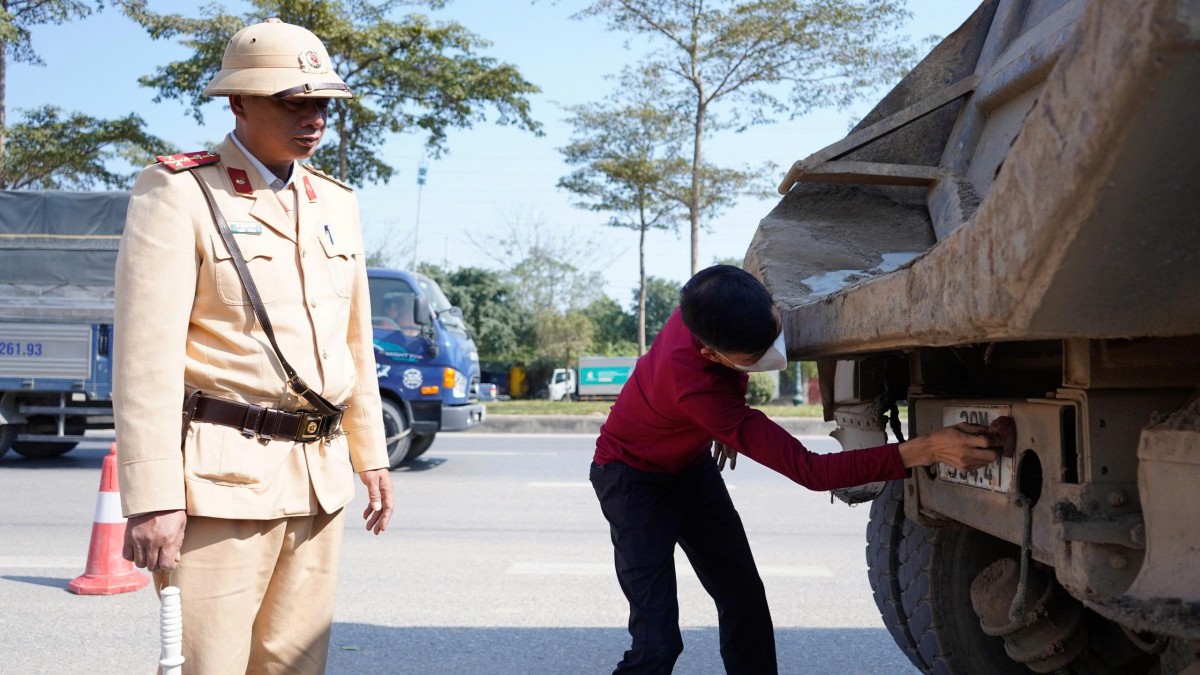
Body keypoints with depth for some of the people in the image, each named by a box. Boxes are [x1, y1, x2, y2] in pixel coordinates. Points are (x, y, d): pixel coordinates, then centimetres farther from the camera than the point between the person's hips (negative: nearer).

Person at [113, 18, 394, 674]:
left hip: (321, 476, 6)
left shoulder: (336, 202, 15)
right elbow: (147, 353, -13)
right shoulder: (177, 193, -5)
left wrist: (371, 455, 19)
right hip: (224, 475, -6)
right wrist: (151, 498, -18)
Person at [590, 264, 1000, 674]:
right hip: (633, 475, -7)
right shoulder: (696, 387, -42)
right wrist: (924, 451, -47)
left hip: (691, 465, 7)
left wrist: (729, 426, 9)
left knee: (746, 605, 3)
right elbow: (808, 470, -40)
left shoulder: (712, 311, -23)